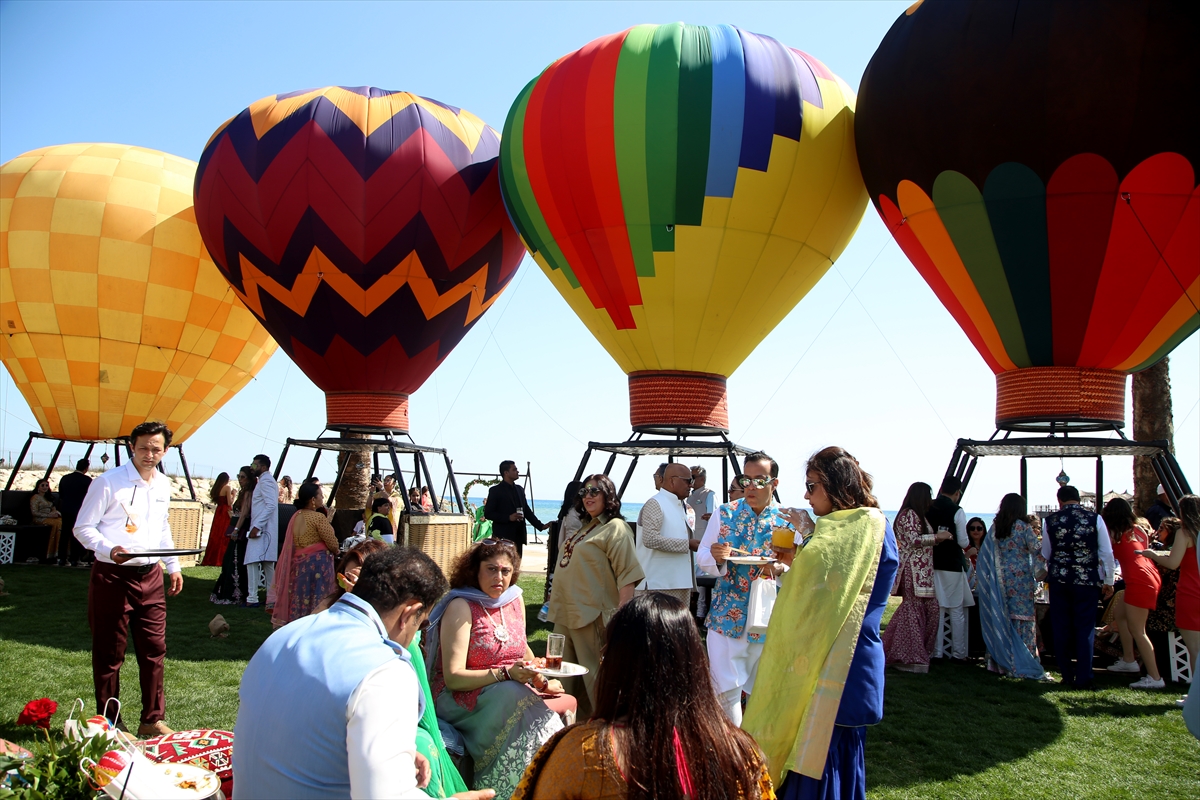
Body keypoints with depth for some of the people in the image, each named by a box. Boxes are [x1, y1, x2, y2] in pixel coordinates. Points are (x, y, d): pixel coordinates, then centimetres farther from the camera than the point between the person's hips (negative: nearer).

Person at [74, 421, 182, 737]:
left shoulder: (164, 485, 10)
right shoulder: (108, 483, -9)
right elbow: (83, 528, -8)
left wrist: (173, 566, 19)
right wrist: (110, 550, -24)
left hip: (150, 577, 5)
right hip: (112, 577, -5)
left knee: (154, 649, 8)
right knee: (109, 653, 5)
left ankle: (152, 720, 20)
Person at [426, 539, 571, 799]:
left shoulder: (515, 600, 8)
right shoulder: (461, 607, -12)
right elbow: (453, 678, -18)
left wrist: (542, 682, 4)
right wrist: (506, 674, -28)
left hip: (513, 695, 6)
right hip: (462, 702, -6)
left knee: (568, 703, -21)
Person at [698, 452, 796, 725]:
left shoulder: (788, 521, -3)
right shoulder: (725, 513, 0)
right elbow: (701, 556, 3)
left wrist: (780, 570, -24)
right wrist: (715, 557, -20)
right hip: (725, 617, 0)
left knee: (760, 692, 14)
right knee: (726, 690, -2)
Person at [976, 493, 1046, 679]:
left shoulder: (995, 528, 6)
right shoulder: (1023, 527, -8)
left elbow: (985, 555, 8)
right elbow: (1038, 551, -10)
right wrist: (1041, 572, 3)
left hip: (1000, 579, 5)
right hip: (1021, 579, -5)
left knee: (1002, 619, 10)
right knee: (1022, 619, -1)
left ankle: (1001, 661, 13)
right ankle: (1021, 663, -2)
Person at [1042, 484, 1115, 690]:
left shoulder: (1050, 521, 1)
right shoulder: (1095, 518, -4)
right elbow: (1106, 553, -2)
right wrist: (1108, 581, 8)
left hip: (1058, 580, 1)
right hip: (1087, 580, -1)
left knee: (1061, 628, 10)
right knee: (1085, 628, 5)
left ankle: (1066, 676, 15)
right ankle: (1083, 678, 4)